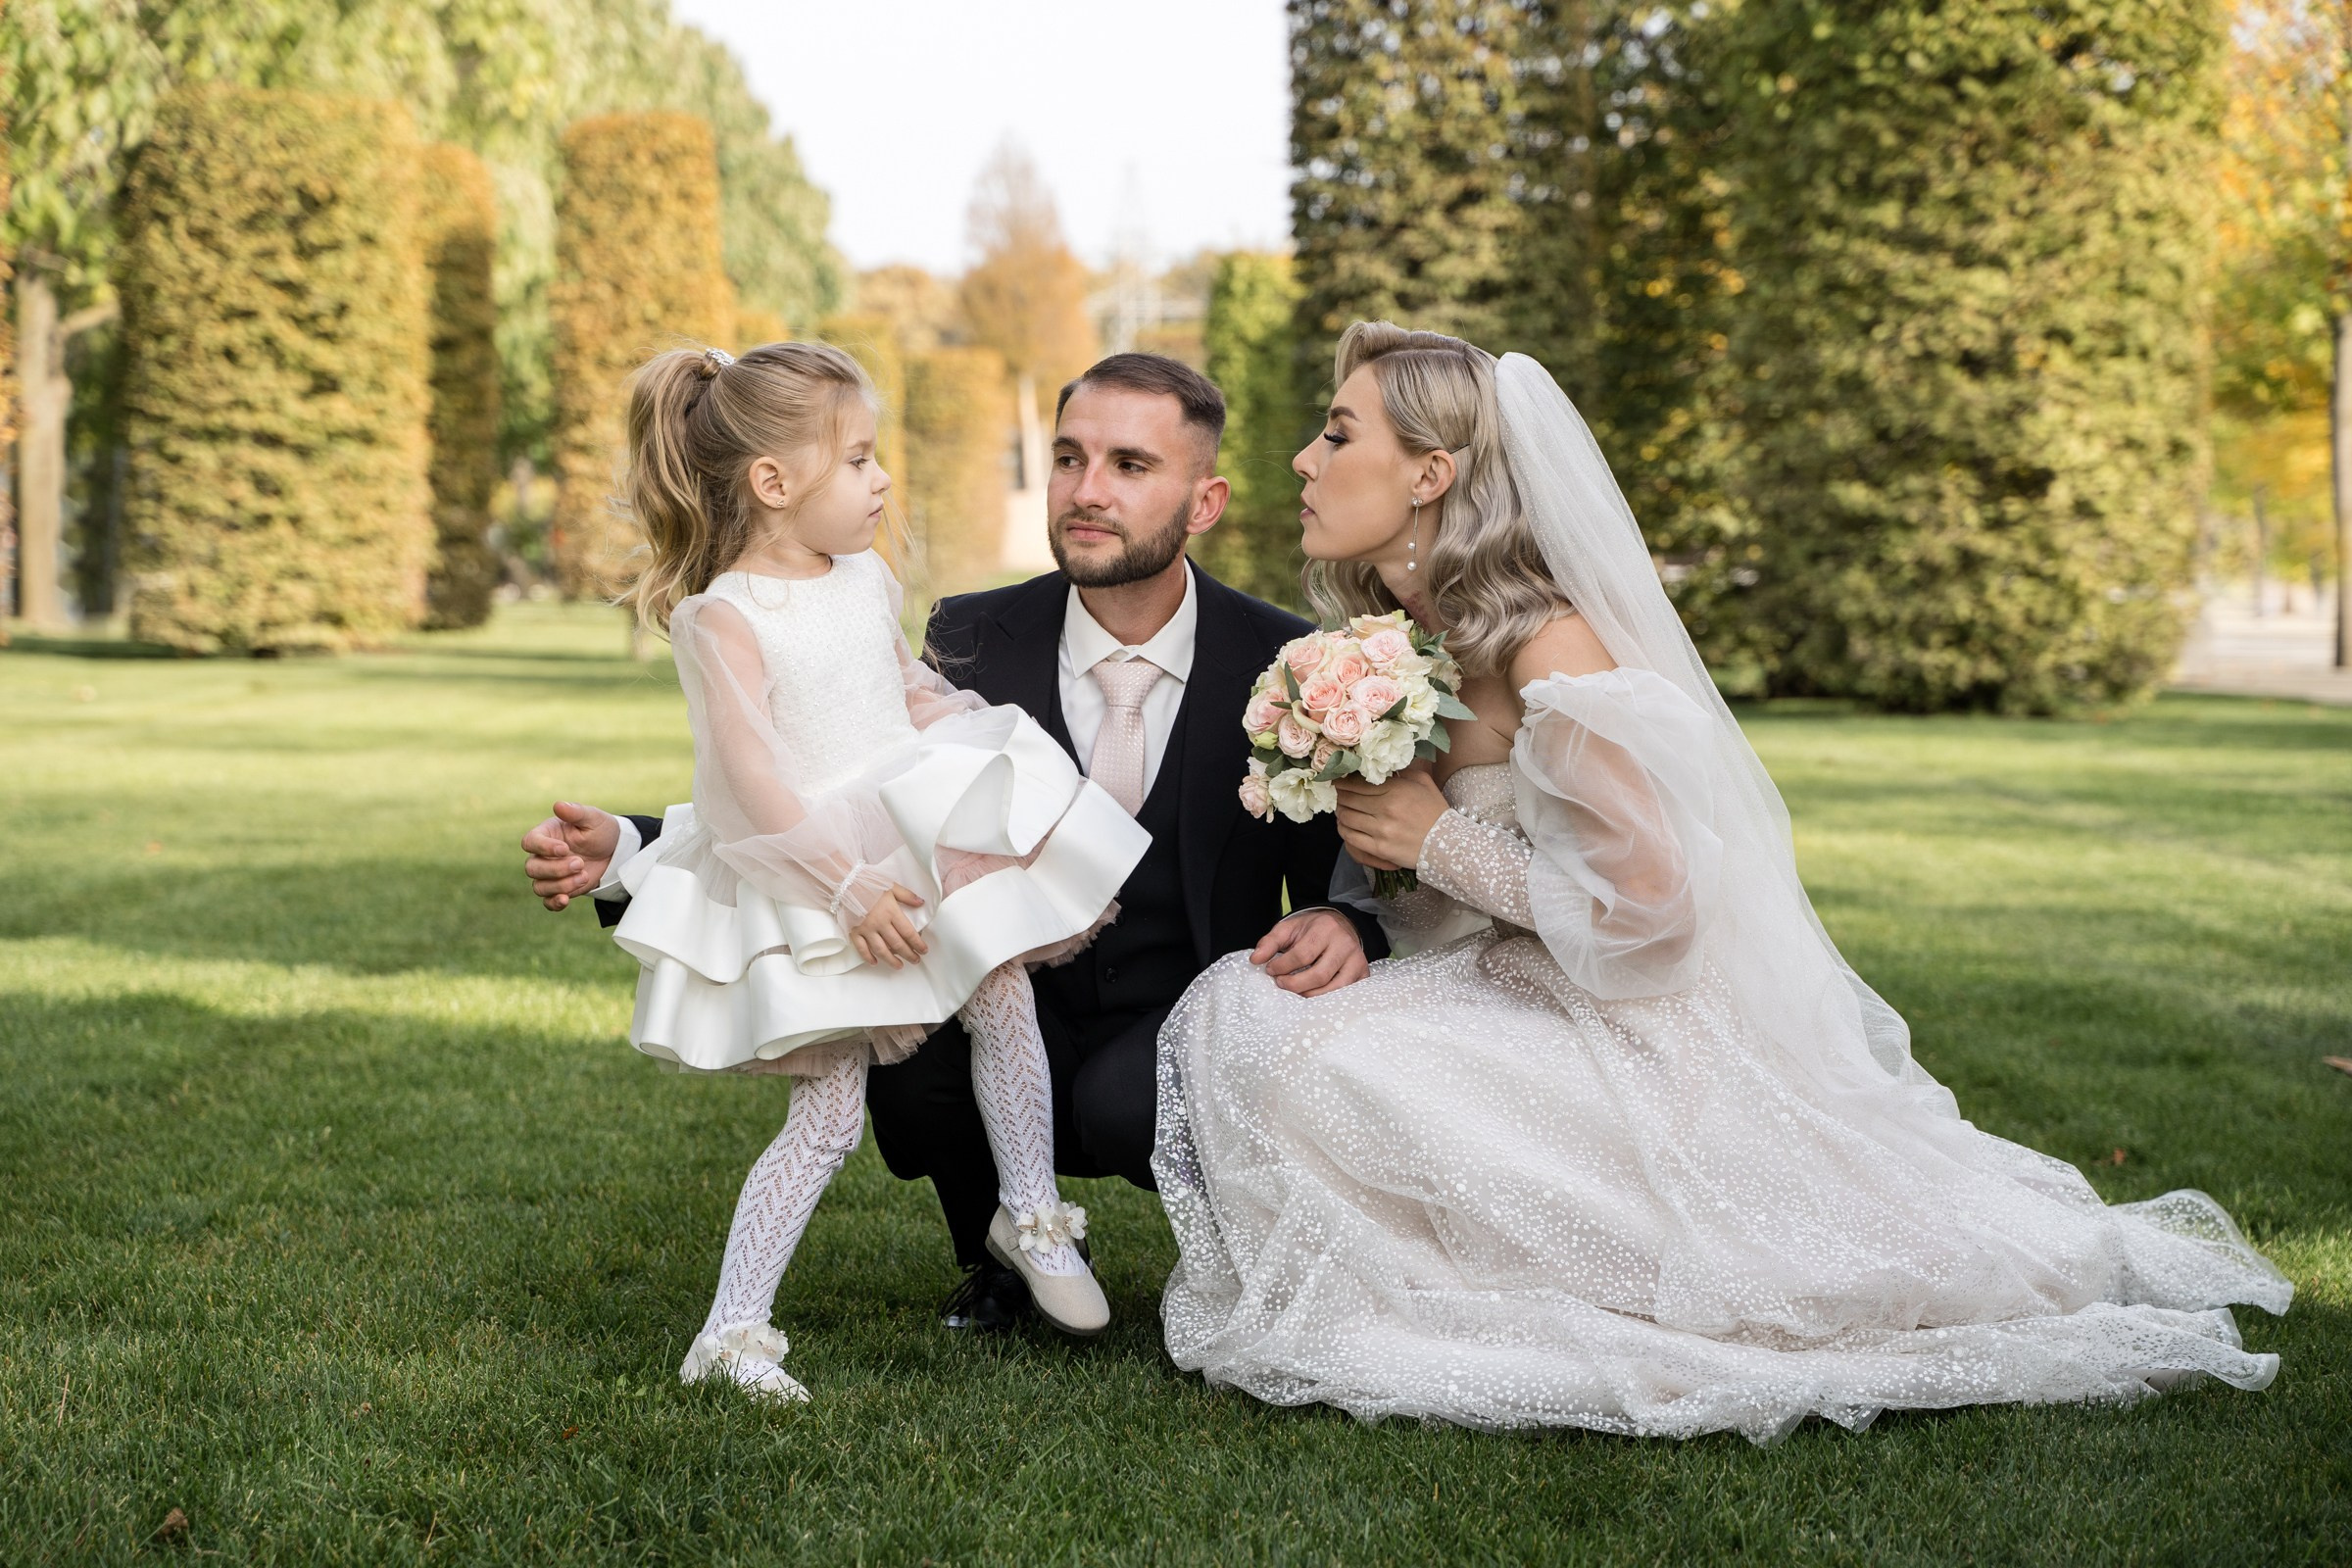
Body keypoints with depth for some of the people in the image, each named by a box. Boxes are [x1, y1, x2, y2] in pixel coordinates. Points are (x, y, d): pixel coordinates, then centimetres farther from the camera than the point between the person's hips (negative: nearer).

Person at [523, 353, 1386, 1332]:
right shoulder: (974, 642, -5)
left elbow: (1345, 871, -2)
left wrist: (1343, 926, -28)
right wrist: (625, 854, -21)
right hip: (1020, 1018, 2)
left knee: (1126, 1104, -35)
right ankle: (995, 1256, 2)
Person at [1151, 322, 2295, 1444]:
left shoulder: (1549, 649, -20)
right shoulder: (1404, 640, 6)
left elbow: (1645, 900, -24)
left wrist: (1439, 842, -17)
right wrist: (1345, 914, -5)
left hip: (1637, 1044, -9)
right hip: (1517, 1003, 9)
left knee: (1299, 1053, -28)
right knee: (1235, 1008, -9)